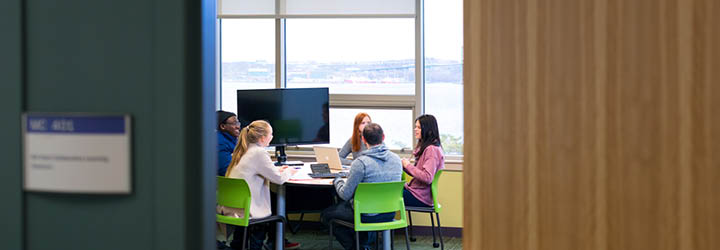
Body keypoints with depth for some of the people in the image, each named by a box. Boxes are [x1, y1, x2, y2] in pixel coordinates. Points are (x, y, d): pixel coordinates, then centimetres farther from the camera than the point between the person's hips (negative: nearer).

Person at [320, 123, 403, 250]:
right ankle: (369, 236, 19)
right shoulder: (396, 159, -2)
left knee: (325, 215, 15)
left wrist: (337, 181, 5)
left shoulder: (360, 163, -21)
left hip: (367, 216, -6)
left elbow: (345, 195, -15)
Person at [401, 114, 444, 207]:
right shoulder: (424, 147, 14)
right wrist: (404, 166, -1)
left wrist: (408, 166, -15)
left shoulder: (431, 150, -17)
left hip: (421, 198, -10)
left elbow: (427, 178, -26)